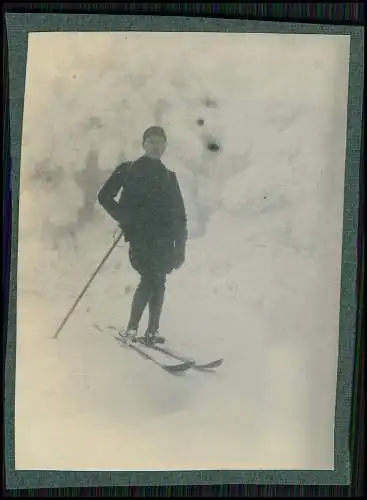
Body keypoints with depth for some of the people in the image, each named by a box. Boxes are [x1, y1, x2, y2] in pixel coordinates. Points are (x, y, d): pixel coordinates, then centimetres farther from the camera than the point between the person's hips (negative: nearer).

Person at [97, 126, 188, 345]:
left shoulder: (168, 176, 17)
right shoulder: (128, 170, 8)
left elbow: (179, 215, 16)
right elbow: (105, 196, 6)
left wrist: (180, 245, 9)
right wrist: (126, 219, -5)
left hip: (162, 239, 4)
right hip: (140, 237, -4)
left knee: (158, 282, 1)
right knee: (151, 279, -16)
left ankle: (152, 330, 8)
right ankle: (132, 328, -10)